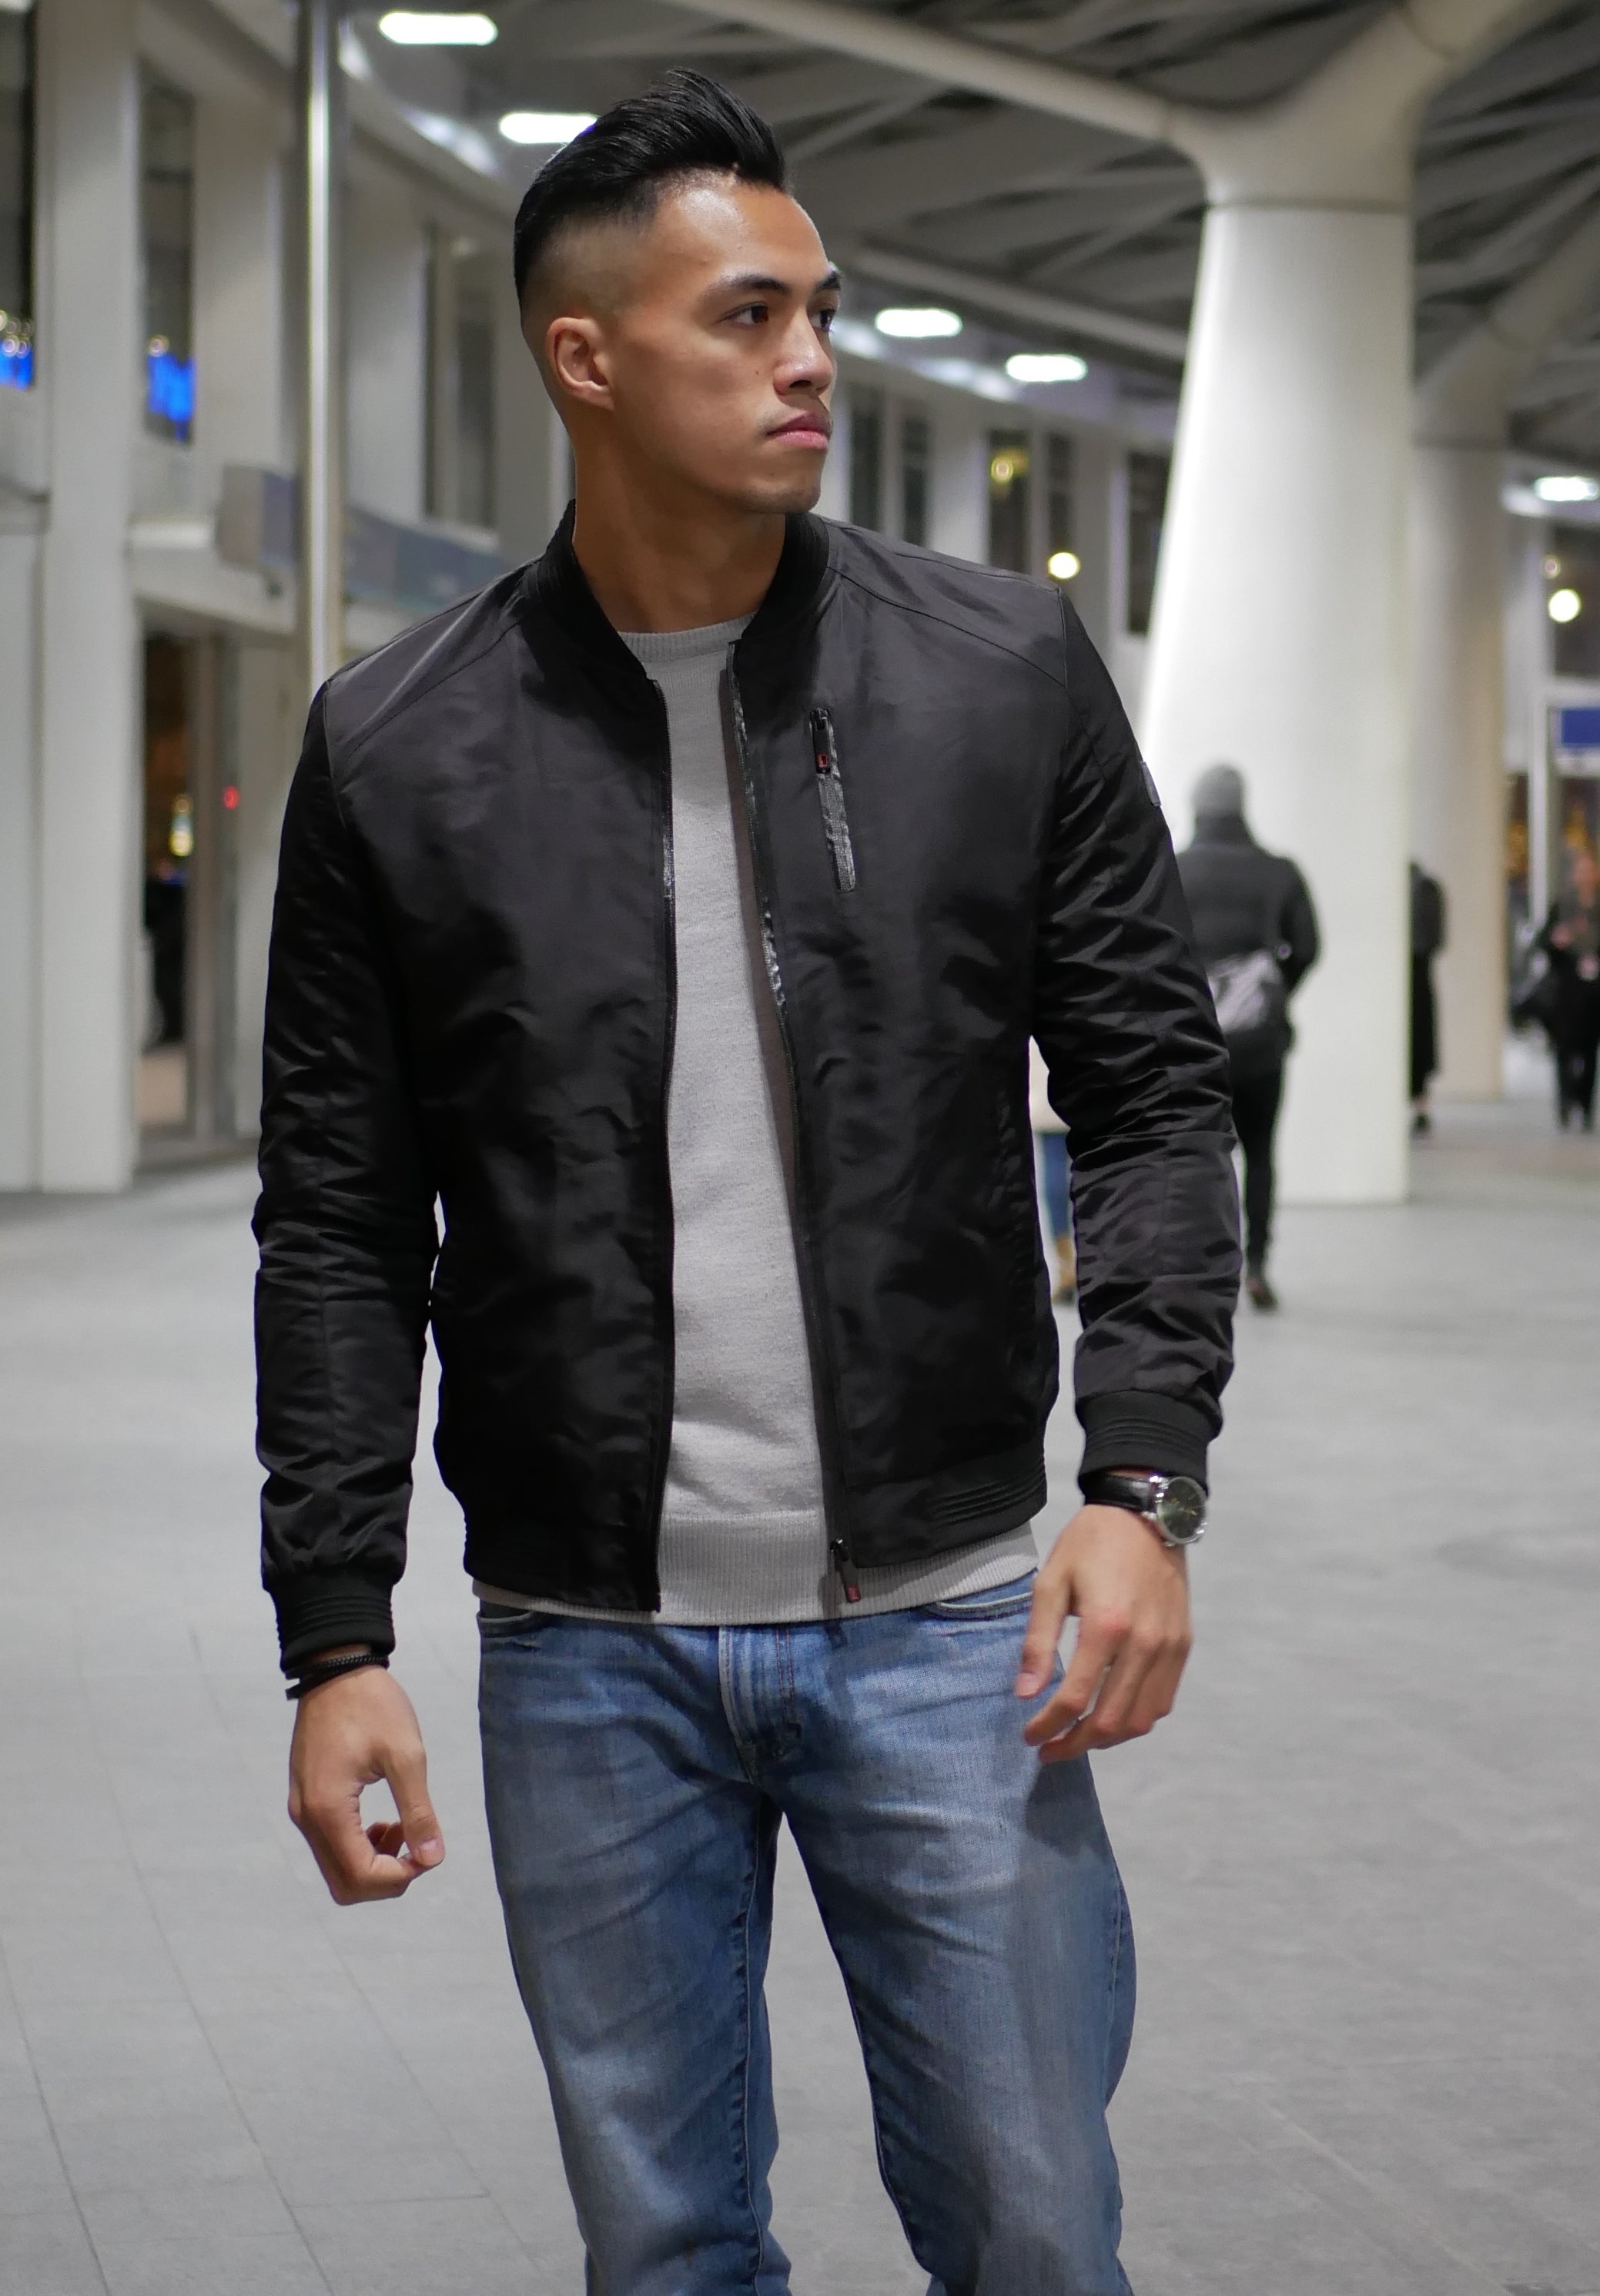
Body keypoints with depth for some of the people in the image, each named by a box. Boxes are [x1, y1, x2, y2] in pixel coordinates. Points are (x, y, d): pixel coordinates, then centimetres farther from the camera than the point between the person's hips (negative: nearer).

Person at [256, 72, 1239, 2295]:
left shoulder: (1003, 670, -1)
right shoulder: (401, 750, -1)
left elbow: (1151, 1094, 2)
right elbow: (340, 1229, 3)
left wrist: (1145, 1484, -9)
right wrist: (336, 1642, -1)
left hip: (943, 1616, 0)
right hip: (588, 1650, 0)